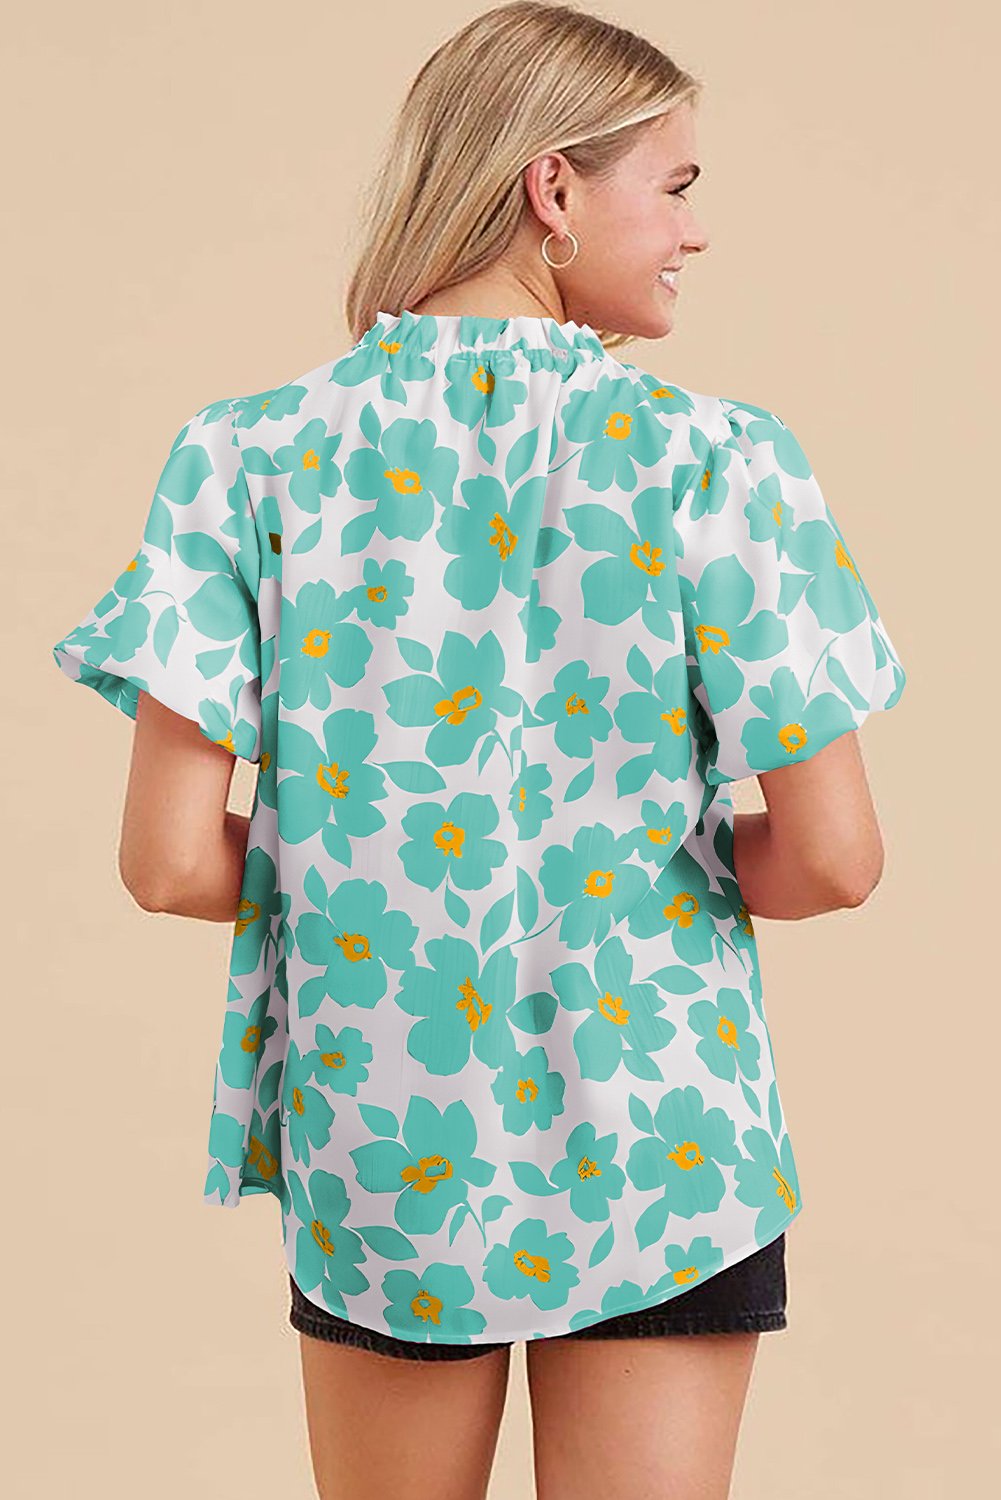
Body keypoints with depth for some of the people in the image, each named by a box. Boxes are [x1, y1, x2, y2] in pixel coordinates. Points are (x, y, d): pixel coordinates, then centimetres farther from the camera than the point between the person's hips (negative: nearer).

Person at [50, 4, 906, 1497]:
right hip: (659, 1148, -2)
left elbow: (172, 863, -10)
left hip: (374, 1142, 3)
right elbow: (832, 857, -13)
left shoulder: (251, 457, -7)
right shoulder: (710, 458, -11)